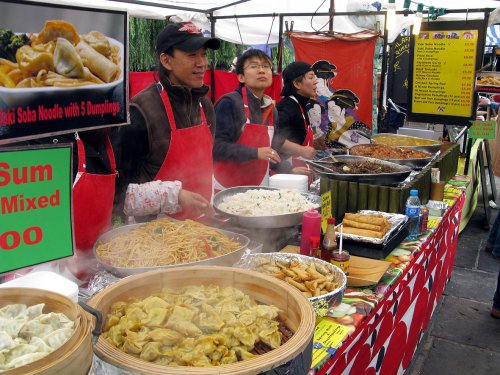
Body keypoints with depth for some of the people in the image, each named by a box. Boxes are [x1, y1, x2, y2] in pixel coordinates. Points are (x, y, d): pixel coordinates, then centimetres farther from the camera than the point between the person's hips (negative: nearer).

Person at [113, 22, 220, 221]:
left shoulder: (205, 105, 2)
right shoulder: (141, 111, -18)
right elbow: (118, 188, -17)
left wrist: (212, 208, 10)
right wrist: (173, 196, -26)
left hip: (200, 221, 6)